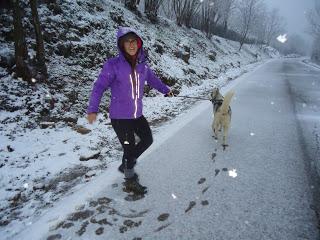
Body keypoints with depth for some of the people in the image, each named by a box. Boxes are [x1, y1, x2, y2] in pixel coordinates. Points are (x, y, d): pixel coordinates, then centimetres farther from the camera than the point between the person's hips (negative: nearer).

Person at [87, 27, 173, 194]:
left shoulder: (142, 64, 1)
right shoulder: (113, 65, -15)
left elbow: (152, 79, 19)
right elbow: (99, 86, -13)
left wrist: (165, 90, 30)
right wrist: (92, 109, -19)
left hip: (137, 114, 7)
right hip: (120, 117, -6)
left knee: (147, 140, 18)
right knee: (129, 148, 3)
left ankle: (126, 165, 40)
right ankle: (130, 181, 30)